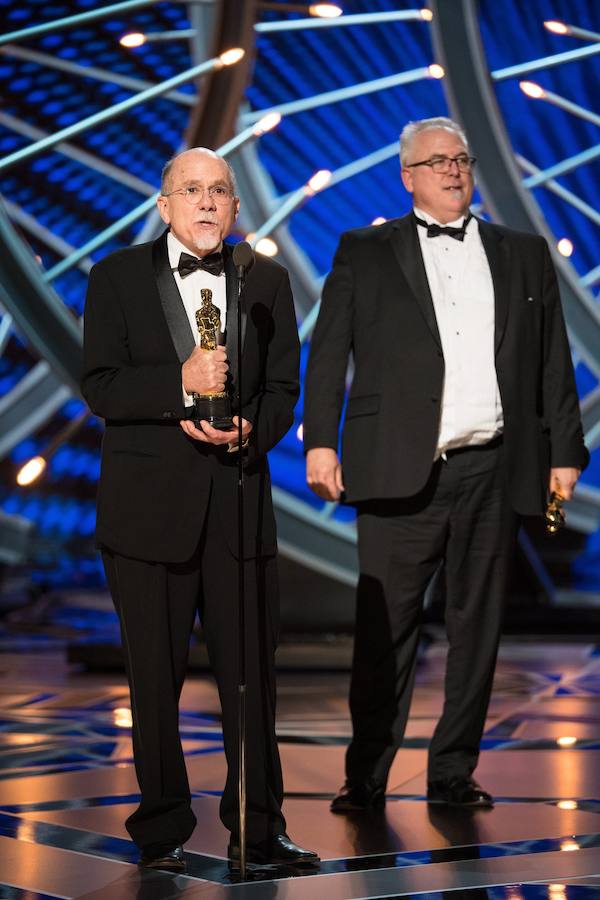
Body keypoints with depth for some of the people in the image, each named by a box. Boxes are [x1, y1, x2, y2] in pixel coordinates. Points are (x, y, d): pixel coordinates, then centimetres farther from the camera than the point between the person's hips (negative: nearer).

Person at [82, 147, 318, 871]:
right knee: (155, 676, 4)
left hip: (239, 498, 2)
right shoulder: (118, 277, 3)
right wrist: (180, 383, -20)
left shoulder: (266, 282, 11)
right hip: (149, 502, -2)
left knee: (252, 671, 3)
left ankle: (258, 828, 13)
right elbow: (99, 388, -6)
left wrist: (250, 429, -13)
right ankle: (162, 831, 15)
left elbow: (282, 389, 8)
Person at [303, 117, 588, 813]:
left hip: (492, 470, 3)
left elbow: (554, 359, 14)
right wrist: (320, 443, -6)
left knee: (477, 627, 7)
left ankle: (453, 773, 17)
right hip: (402, 470, -2)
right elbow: (327, 354, 4)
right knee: (385, 628, -1)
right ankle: (366, 776, 9)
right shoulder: (365, 254, 9)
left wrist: (565, 451, 8)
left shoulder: (523, 254, 15)